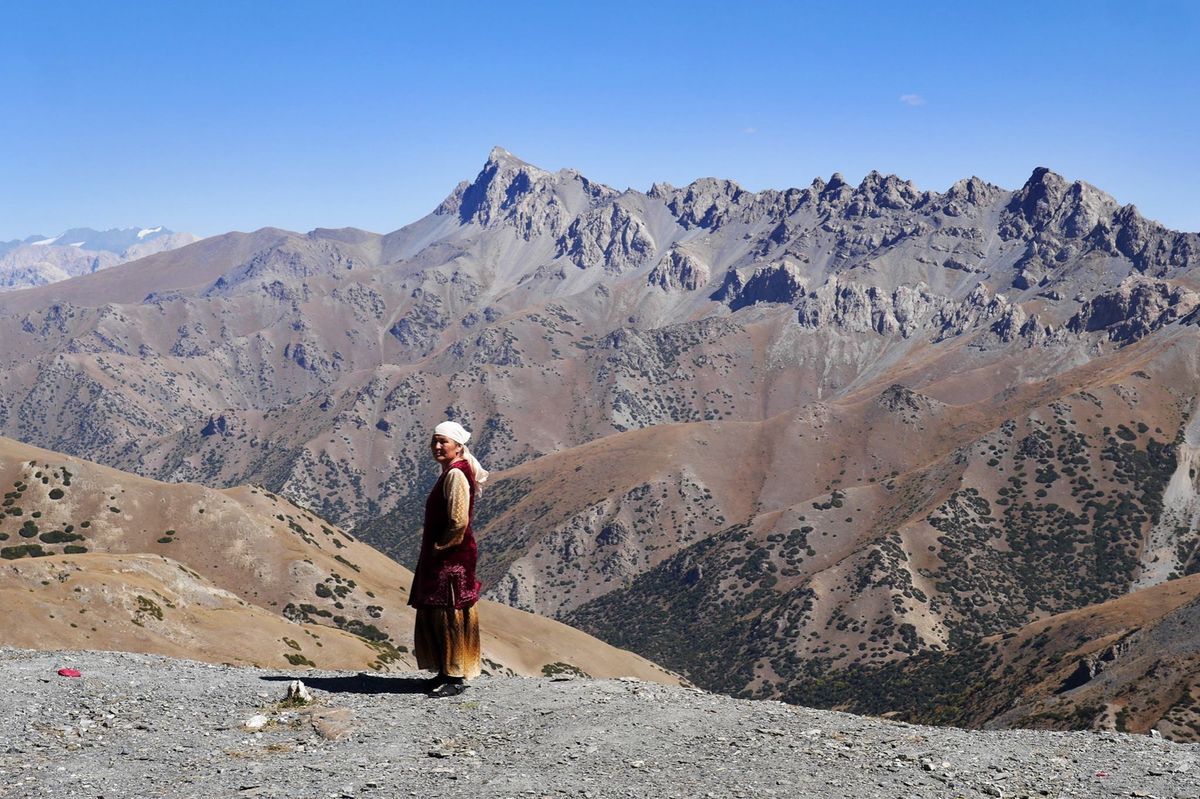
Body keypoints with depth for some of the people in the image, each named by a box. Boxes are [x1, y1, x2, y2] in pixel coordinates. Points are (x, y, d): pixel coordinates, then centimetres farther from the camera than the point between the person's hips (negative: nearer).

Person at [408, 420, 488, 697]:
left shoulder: (456, 475, -16)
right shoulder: (449, 474, 15)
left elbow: (458, 522, -22)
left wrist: (437, 549, -13)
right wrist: (432, 551, 16)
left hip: (452, 559, -10)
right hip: (441, 558, 10)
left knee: (449, 616, -5)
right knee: (432, 615, 14)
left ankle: (457, 677, 2)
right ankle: (446, 672, 22)